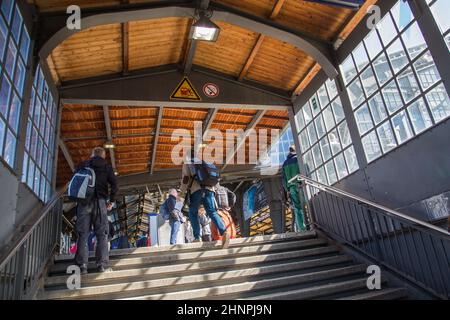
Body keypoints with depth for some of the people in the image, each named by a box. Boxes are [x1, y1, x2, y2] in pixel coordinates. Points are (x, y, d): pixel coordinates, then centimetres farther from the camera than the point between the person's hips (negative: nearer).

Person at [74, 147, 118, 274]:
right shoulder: (106, 167, 9)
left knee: (82, 234, 3)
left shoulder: (82, 165, 14)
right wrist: (111, 201, 5)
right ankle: (102, 264, 0)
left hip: (84, 202, 1)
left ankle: (82, 264, -1)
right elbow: (114, 184, -1)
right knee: (102, 234, 3)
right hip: (100, 202, -1)